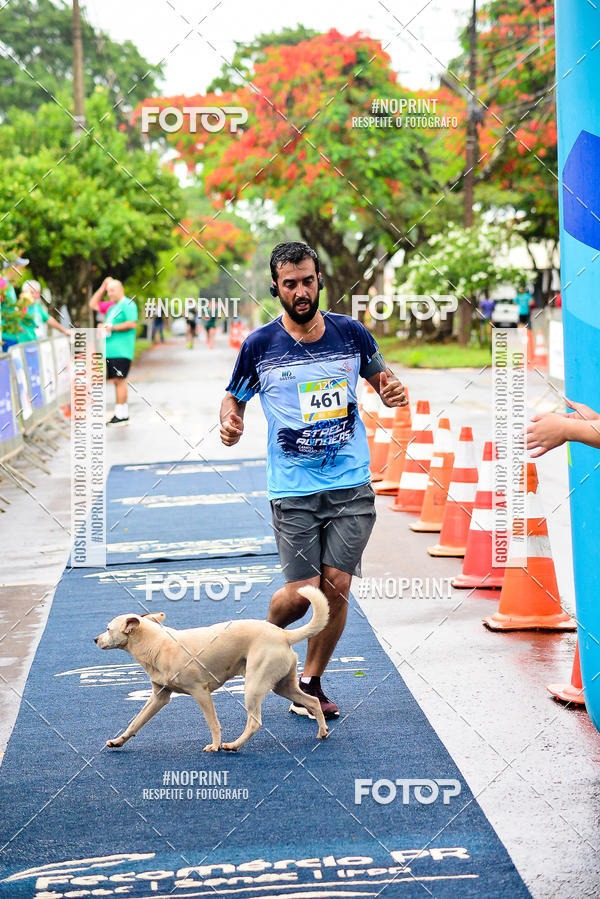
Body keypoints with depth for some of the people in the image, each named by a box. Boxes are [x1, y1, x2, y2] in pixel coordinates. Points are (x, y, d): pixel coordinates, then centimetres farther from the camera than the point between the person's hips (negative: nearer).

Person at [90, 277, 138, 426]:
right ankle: (119, 413, 12)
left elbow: (132, 324, -16)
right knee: (116, 381, 8)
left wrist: (112, 328, -14)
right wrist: (102, 288, 20)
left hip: (121, 351, -9)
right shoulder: (112, 306, 22)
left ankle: (122, 415, -11)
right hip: (110, 351, 9)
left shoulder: (128, 305, -5)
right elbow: (93, 304, 29)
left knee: (119, 380, -11)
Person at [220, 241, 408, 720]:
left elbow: (379, 373, 20)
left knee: (336, 586, -1)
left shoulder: (351, 333, 2)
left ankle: (310, 684, 17)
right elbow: (234, 397, 10)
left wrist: (392, 389, -3)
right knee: (303, 591, -6)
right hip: (293, 491, -2)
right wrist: (230, 422, -13)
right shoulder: (259, 345, -3)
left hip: (352, 486, 2)